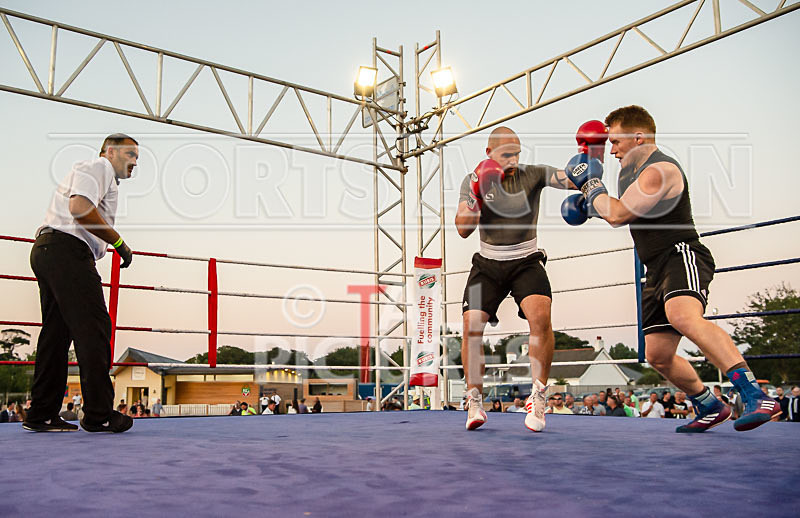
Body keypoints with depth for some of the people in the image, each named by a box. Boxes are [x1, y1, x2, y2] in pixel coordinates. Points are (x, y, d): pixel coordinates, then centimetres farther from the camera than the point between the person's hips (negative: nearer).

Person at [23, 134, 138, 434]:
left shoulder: (105, 179, 31)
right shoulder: (98, 167, 0)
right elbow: (80, 208, -18)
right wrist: (119, 242, -12)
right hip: (66, 249, -11)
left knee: (57, 331, 8)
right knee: (93, 328, -12)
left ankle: (41, 415, 10)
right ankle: (99, 414, -12)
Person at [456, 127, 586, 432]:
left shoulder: (534, 175, -3)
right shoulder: (473, 181, 1)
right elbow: (463, 230, -6)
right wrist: (477, 196, -20)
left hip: (526, 262, -1)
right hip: (488, 264, 2)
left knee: (540, 316, -26)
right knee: (471, 326, -12)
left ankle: (537, 397, -12)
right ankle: (474, 401, 5)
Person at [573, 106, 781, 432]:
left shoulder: (660, 169, -12)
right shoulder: (632, 171, 20)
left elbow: (618, 215, -19)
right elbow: (619, 212, 37)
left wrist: (592, 185, -3)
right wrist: (589, 201, 20)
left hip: (682, 256, -10)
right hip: (657, 270, 10)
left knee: (683, 317, -39)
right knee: (657, 355, 8)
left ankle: (757, 397, -44)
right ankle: (710, 407, 27)